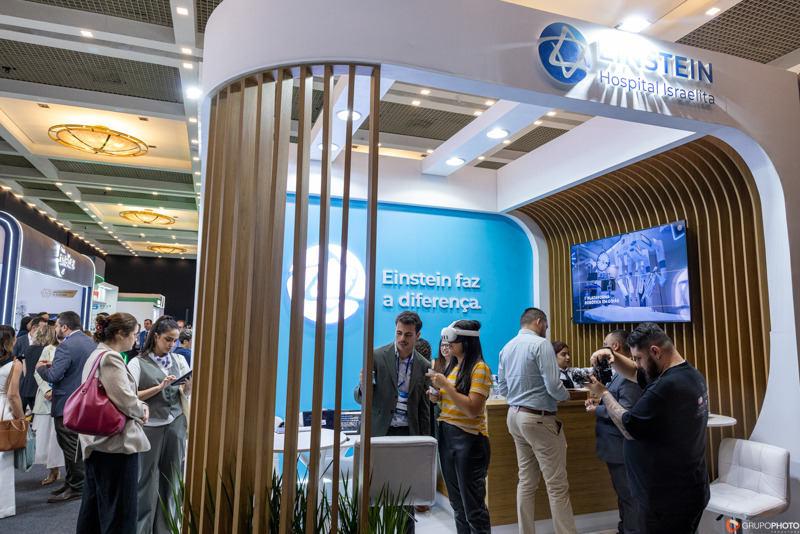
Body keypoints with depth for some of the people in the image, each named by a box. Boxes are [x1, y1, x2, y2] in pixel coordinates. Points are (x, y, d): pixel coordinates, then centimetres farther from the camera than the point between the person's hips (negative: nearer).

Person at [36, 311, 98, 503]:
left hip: (67, 404, -9)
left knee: (71, 447, 1)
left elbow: (53, 376, -23)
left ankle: (76, 488, 8)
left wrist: (41, 367, -3)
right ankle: (72, 482, 28)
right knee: (76, 446, 18)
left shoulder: (66, 346, -19)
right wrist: (55, 364, 14)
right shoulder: (91, 342, 9)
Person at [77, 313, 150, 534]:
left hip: (96, 441, 10)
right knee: (120, 509, -1)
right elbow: (126, 402, -26)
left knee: (94, 504, 21)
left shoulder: (96, 354, 12)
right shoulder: (111, 358, -20)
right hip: (117, 443, -10)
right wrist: (141, 410, -5)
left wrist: (139, 406, 3)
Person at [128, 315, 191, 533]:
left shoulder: (178, 360, 11)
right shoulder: (138, 363, 0)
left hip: (176, 424, 3)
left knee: (171, 479, 7)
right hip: (150, 426, -3)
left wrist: (188, 386, -6)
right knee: (148, 479, 2)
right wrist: (160, 387, -16)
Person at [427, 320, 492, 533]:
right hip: (446, 435, 8)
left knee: (473, 507, 2)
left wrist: (445, 384, -21)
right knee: (457, 506, 17)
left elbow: (472, 409, -20)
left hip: (469, 438, -8)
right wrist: (438, 397, 1)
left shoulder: (480, 369, -13)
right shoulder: (451, 367, 10)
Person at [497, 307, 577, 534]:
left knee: (526, 481, 15)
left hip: (515, 416, 8)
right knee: (557, 485, 1)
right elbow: (553, 386, -19)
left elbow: (503, 388, 10)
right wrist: (566, 395, 2)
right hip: (539, 419, -8)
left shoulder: (506, 348, 8)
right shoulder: (541, 344, -14)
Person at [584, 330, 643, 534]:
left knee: (628, 494, 5)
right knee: (622, 492, 23)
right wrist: (600, 401, 4)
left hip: (621, 447, -11)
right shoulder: (619, 371, 10)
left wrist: (597, 410, -16)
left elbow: (626, 412, -28)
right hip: (616, 446, 11)